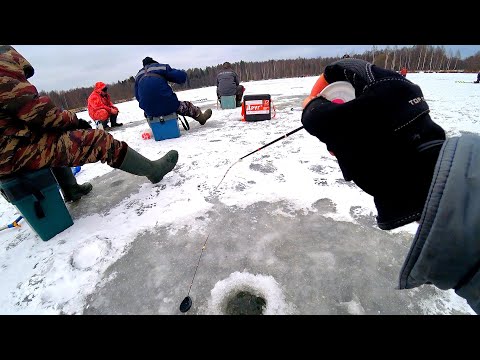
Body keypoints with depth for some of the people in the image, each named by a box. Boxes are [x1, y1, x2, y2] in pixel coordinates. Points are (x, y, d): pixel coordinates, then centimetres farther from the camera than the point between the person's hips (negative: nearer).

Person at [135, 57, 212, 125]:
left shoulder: (138, 75, 17)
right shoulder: (162, 67, 4)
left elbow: (138, 97, 17)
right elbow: (181, 77, -3)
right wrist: (183, 72, 21)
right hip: (167, 106, -4)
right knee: (186, 106, 21)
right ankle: (201, 117, 38)